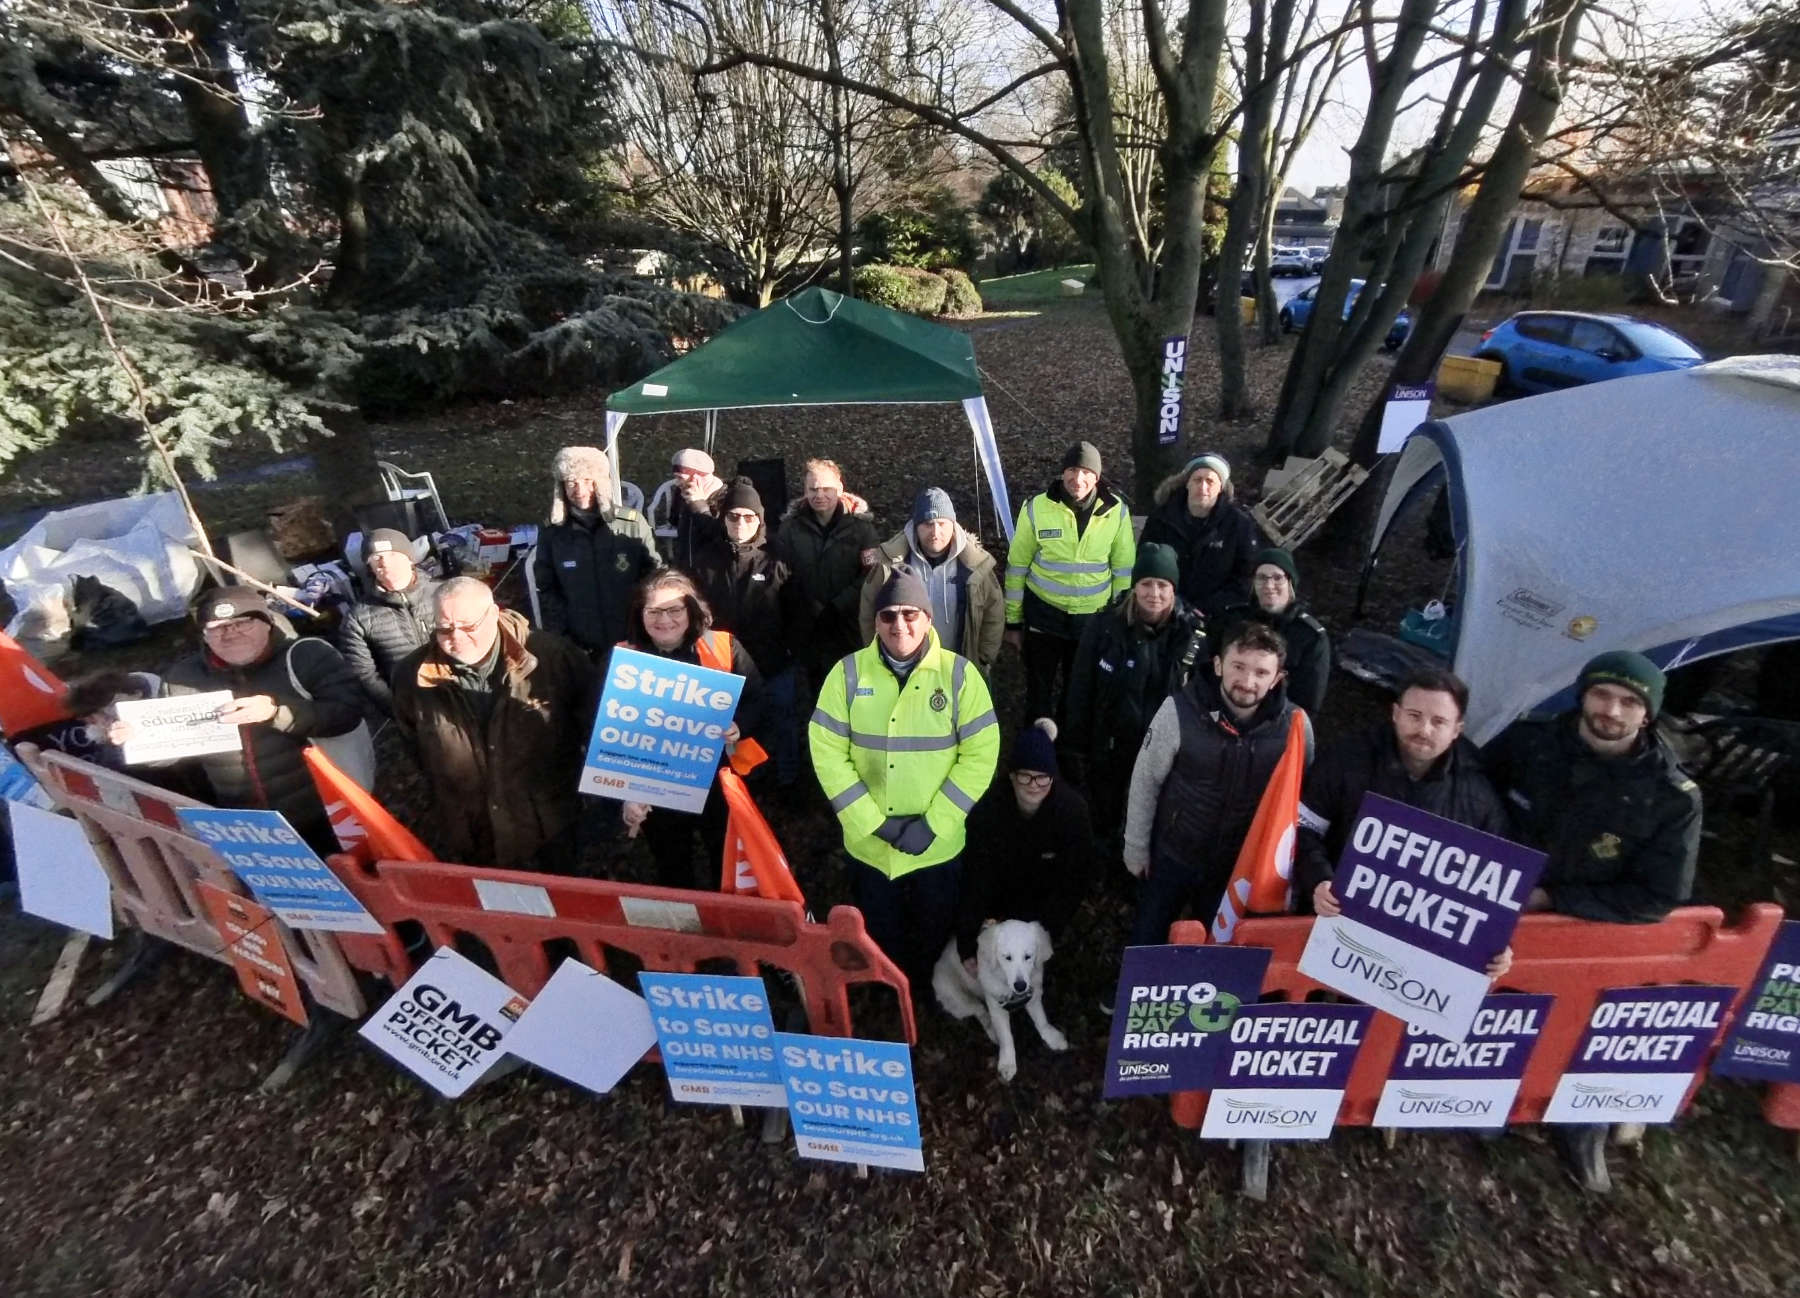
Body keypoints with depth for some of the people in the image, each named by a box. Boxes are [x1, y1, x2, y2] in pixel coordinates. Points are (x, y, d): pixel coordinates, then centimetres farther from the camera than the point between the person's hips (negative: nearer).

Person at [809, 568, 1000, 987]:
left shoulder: (958, 673, -9)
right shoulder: (849, 672, -7)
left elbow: (980, 755, -10)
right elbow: (827, 753, -8)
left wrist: (933, 825, -15)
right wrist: (874, 823, -14)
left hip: (938, 845, 0)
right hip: (867, 843, 1)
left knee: (934, 937, 21)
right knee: (878, 936, 22)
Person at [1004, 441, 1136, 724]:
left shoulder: (1117, 510, -9)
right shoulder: (1037, 508, -13)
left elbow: (1124, 569, 1)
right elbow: (1017, 566, -5)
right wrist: (1013, 620, -1)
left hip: (1095, 617, 2)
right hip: (1044, 613, -1)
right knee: (1039, 691, 13)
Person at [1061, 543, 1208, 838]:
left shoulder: (1193, 631, -12)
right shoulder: (1106, 625, -14)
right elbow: (1080, 690, -9)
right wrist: (1077, 748, -6)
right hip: (1108, 747, 0)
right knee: (1103, 822, 20)